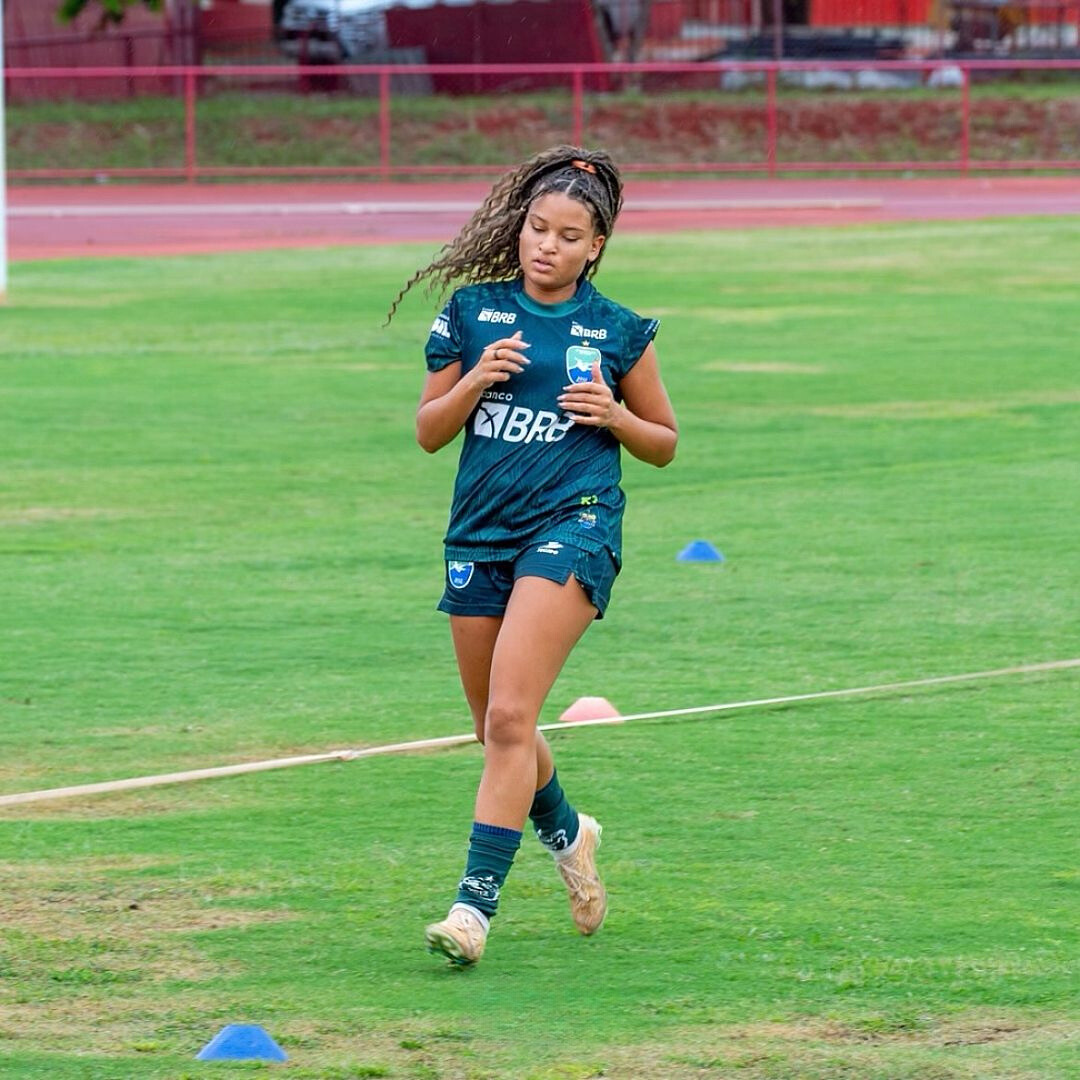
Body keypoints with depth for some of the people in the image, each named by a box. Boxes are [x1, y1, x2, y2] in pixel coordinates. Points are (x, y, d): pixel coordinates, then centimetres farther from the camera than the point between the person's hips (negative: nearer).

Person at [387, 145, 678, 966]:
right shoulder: (474, 312, 7)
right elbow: (429, 431, 10)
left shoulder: (618, 333, 3)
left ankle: (476, 901, -19)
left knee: (510, 716, -18)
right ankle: (567, 833, 45)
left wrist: (615, 416, -7)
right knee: (497, 728, 14)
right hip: (481, 531, 4)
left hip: (573, 526, -4)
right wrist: (475, 378, -8)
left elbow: (664, 443, 13)